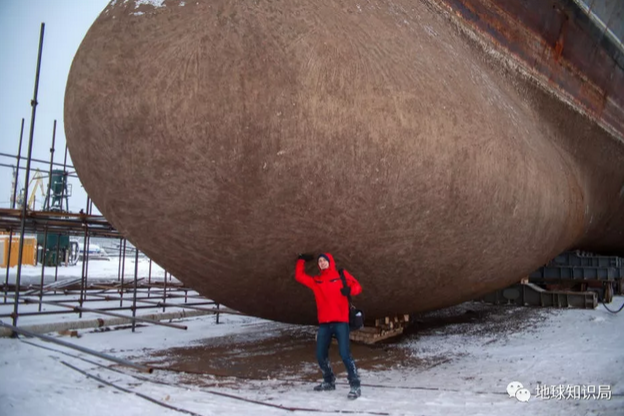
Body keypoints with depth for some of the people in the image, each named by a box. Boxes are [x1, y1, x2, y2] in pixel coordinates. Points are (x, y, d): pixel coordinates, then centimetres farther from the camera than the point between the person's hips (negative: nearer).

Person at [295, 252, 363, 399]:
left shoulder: (341, 275, 6)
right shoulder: (316, 281, 14)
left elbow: (357, 287, 2)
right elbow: (299, 276, 18)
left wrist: (349, 290, -18)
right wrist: (301, 260, 17)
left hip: (340, 321, -5)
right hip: (324, 323, 5)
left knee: (345, 353, -14)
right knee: (321, 355, 9)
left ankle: (355, 385, -5)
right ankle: (329, 381, 29)